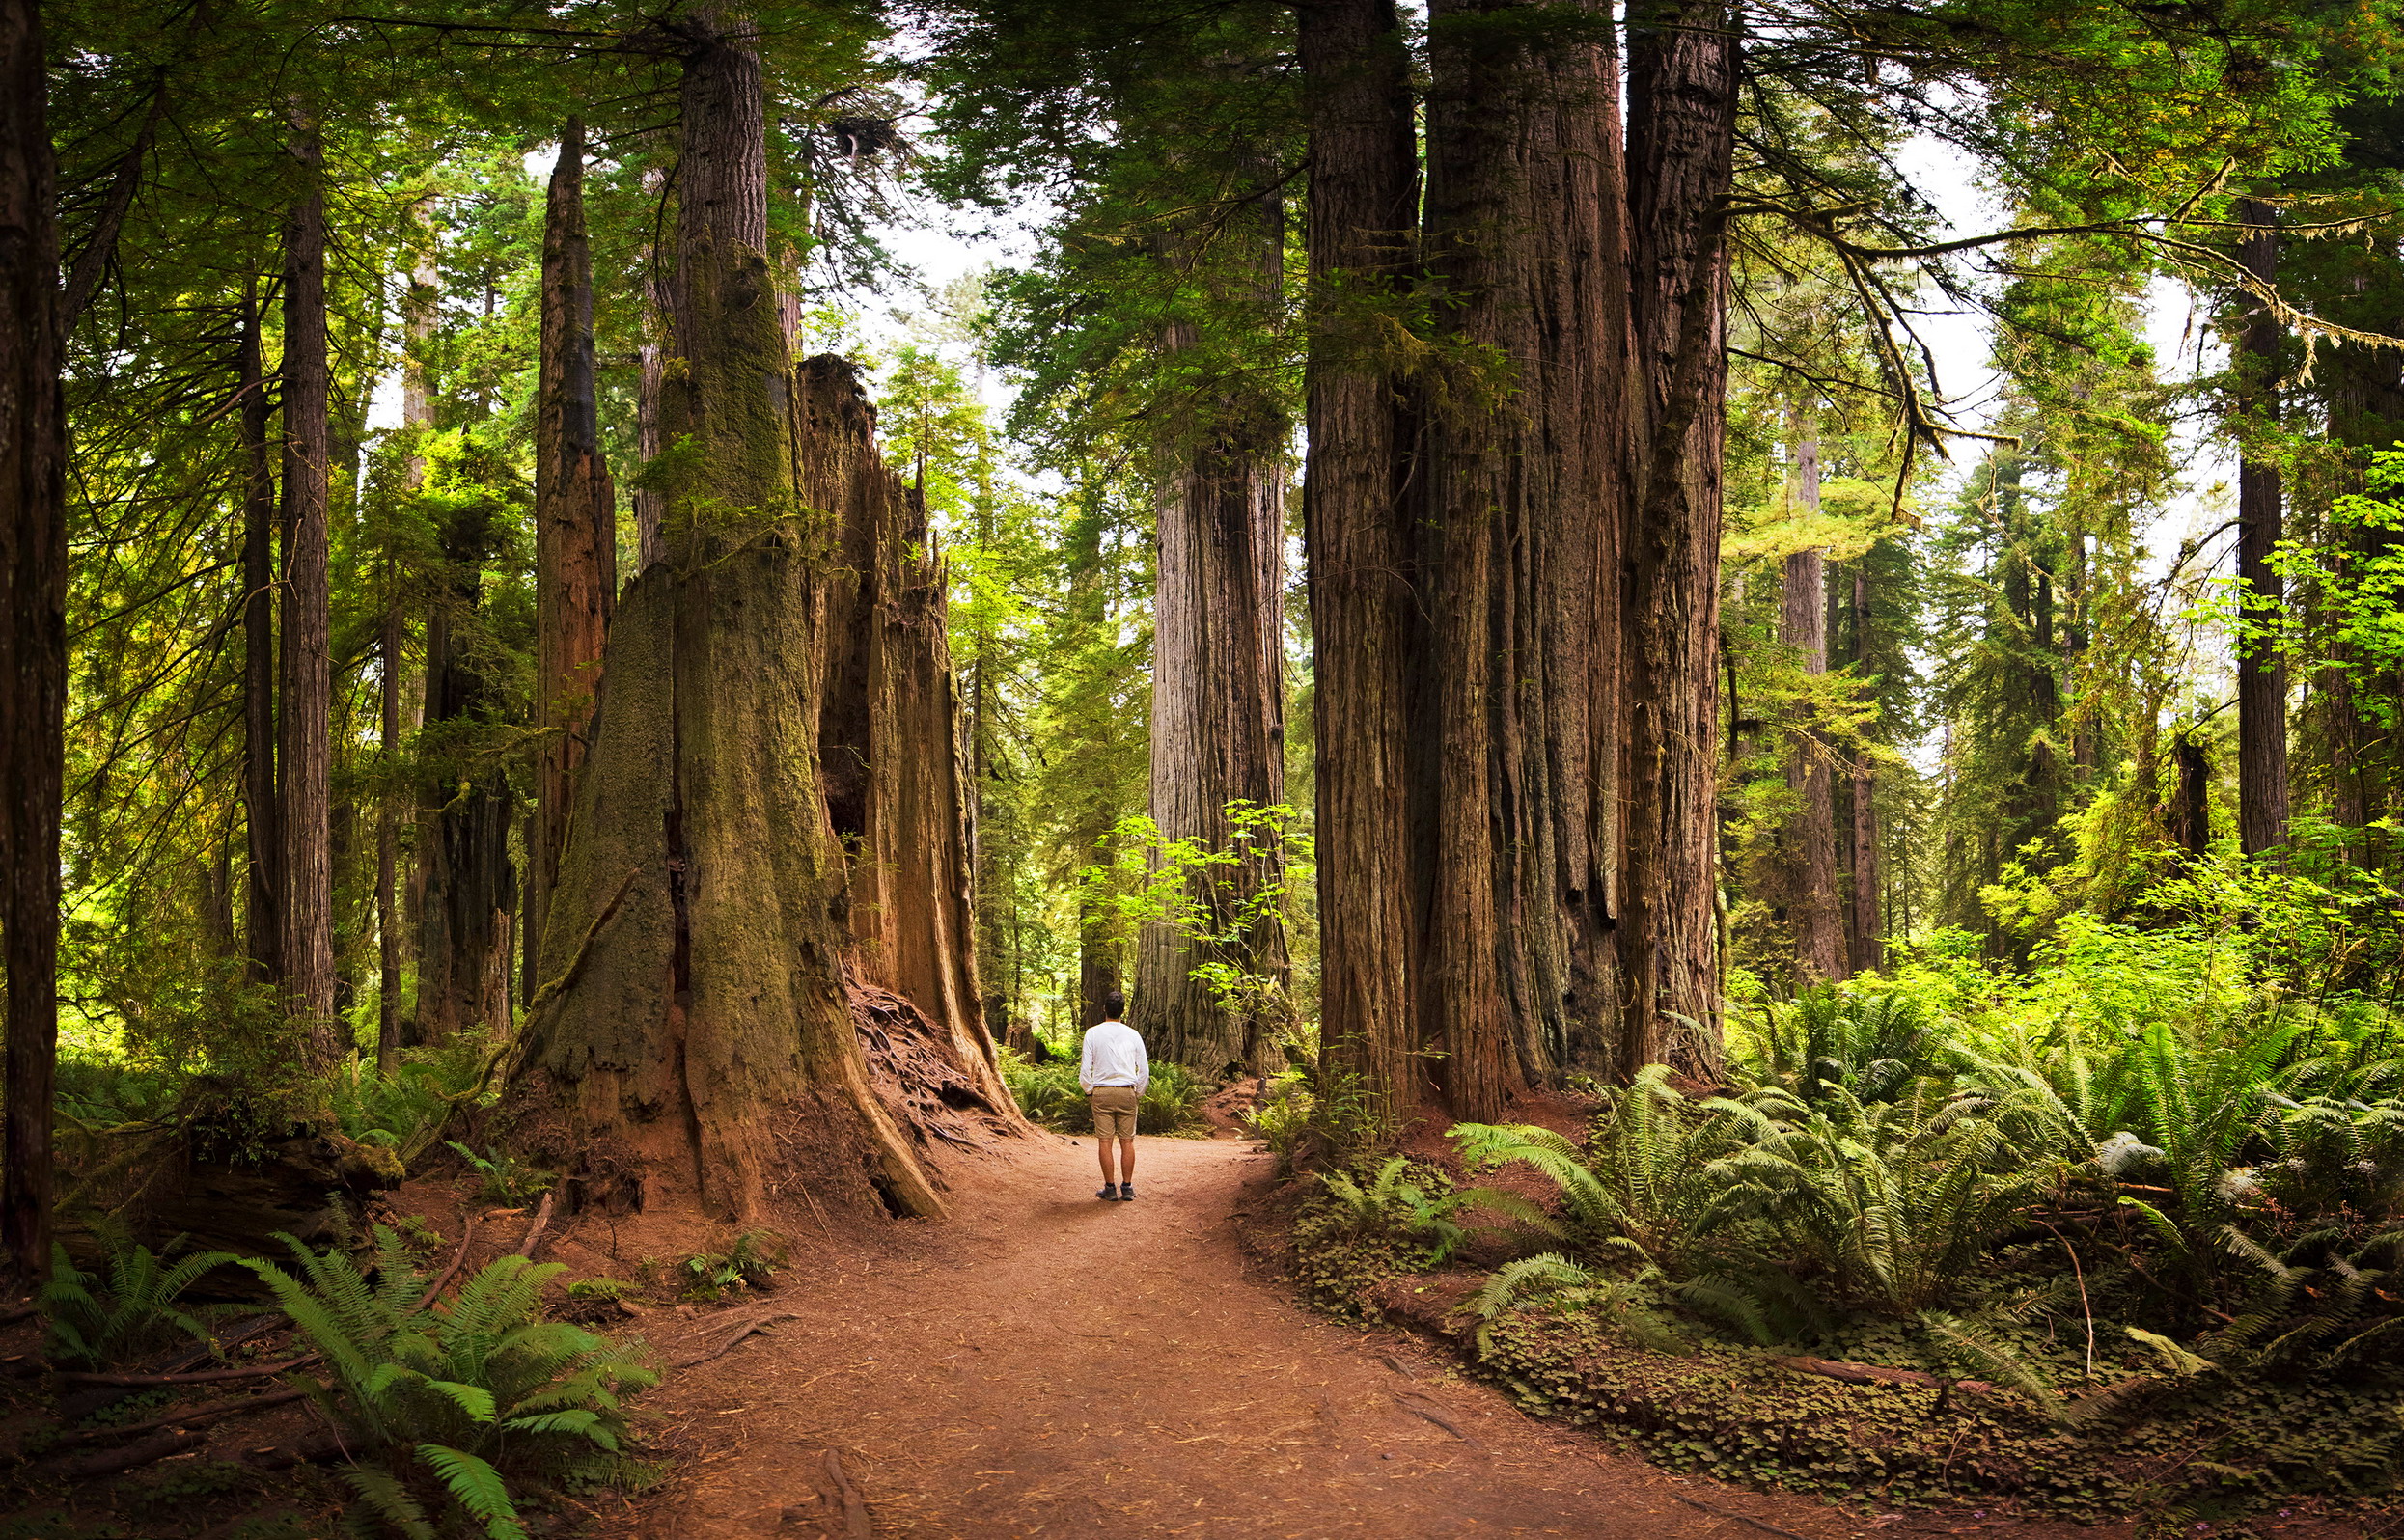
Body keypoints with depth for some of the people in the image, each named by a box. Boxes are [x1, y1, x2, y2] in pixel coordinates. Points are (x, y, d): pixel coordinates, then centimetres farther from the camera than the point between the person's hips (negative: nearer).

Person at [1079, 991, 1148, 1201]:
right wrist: (1138, 1093, 18)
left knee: (1105, 1141, 1)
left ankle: (1110, 1188, 2)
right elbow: (1144, 1069, 6)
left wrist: (1089, 1092, 10)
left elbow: (1085, 1068, -4)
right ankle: (1127, 1188, 8)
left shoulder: (1093, 1033, -2)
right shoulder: (1133, 1035, 4)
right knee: (1127, 1141, 6)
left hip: (1101, 1092, -2)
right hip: (1127, 1092, 2)